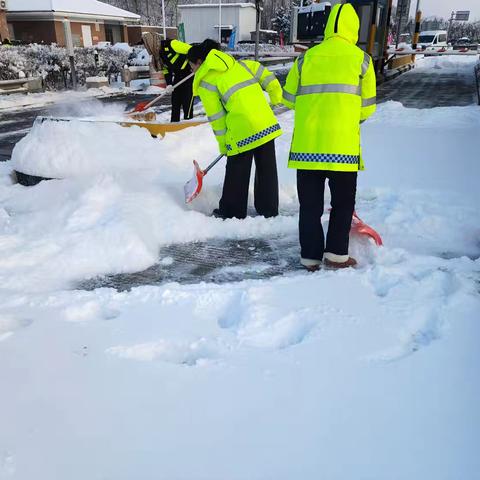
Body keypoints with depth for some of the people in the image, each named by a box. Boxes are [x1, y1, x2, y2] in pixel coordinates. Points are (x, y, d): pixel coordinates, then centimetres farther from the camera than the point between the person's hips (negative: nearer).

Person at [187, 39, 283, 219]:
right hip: (267, 124, 6)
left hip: (241, 132, -5)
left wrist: (223, 146, 9)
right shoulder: (240, 64, 16)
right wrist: (276, 99, 26)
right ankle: (269, 210, 27)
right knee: (267, 170, 15)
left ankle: (232, 213, 24)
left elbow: (216, 117, 0)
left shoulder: (205, 81, 1)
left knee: (236, 174, 11)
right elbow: (269, 79, 11)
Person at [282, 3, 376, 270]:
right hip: (342, 143, -2)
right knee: (343, 202, 13)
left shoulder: (307, 57, 9)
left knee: (310, 204, 10)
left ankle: (310, 257, 15)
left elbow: (289, 98, 15)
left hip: (306, 143, 2)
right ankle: (336, 254, 13)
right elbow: (367, 107, 7)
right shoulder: (361, 58, 4)